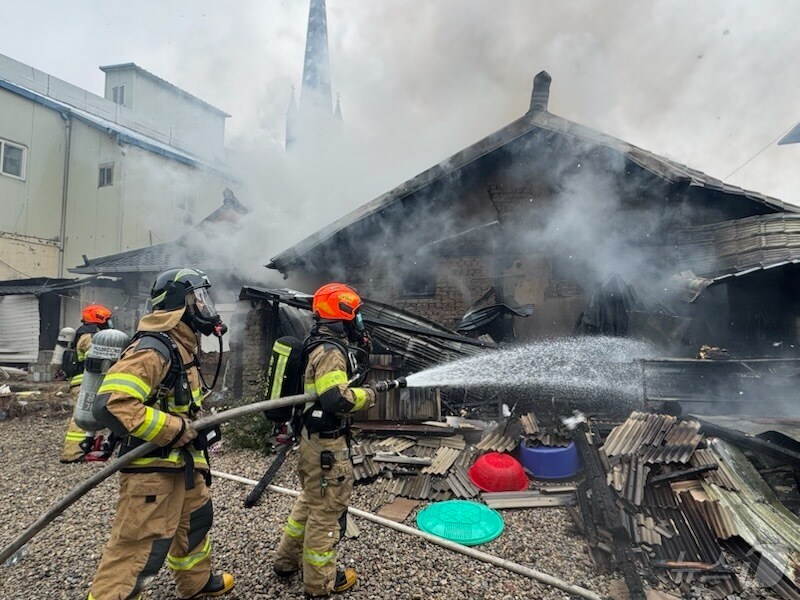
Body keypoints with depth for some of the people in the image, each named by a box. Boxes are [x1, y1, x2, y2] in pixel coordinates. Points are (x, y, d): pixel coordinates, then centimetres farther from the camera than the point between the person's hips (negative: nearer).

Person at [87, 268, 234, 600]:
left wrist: (199, 425, 12)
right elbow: (110, 404, -32)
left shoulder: (181, 346, 10)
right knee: (137, 549, -4)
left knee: (196, 518, 27)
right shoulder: (154, 348, -23)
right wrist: (172, 430, -26)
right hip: (152, 468, -11)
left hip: (180, 463, 11)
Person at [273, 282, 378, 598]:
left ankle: (287, 560, 40)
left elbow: (349, 371, 12)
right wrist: (367, 396, -17)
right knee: (327, 509, 5)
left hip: (313, 437, 10)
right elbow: (336, 399, -33)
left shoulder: (322, 343, 8)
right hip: (326, 442, -10)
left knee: (310, 499, 25)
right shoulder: (331, 351, -23)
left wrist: (360, 347, 2)